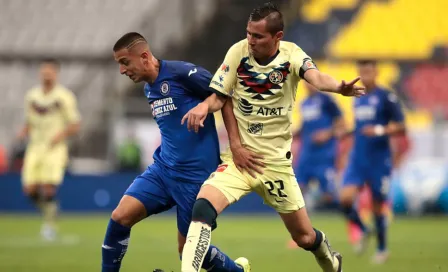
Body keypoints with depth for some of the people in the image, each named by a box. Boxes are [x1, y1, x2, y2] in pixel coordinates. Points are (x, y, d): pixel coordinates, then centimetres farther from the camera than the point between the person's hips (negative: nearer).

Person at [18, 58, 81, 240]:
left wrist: (62, 134, -18)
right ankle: (48, 211, 23)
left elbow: (75, 125, -1)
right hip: (35, 146, 4)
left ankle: (50, 223, 3)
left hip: (55, 148, -4)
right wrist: (24, 132, 0)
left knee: (48, 188, -17)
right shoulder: (31, 96, 10)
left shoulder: (64, 97, -3)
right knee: (30, 189, -6)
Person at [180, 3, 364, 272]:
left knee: (305, 237, 10)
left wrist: (340, 87, -53)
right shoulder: (238, 52, -8)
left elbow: (316, 77, -32)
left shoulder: (291, 55, -11)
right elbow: (221, 98, 2)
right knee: (202, 208, -27)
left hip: (276, 161, 0)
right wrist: (204, 106, -21)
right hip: (240, 157, 0)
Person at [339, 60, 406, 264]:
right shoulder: (358, 100, 12)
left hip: (379, 160, -5)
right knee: (346, 198, -15)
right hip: (357, 159, 5)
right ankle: (363, 231, 11)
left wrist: (380, 130, -24)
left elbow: (400, 127, -10)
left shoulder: (386, 97, -9)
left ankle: (382, 249, 23)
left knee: (377, 205, 4)